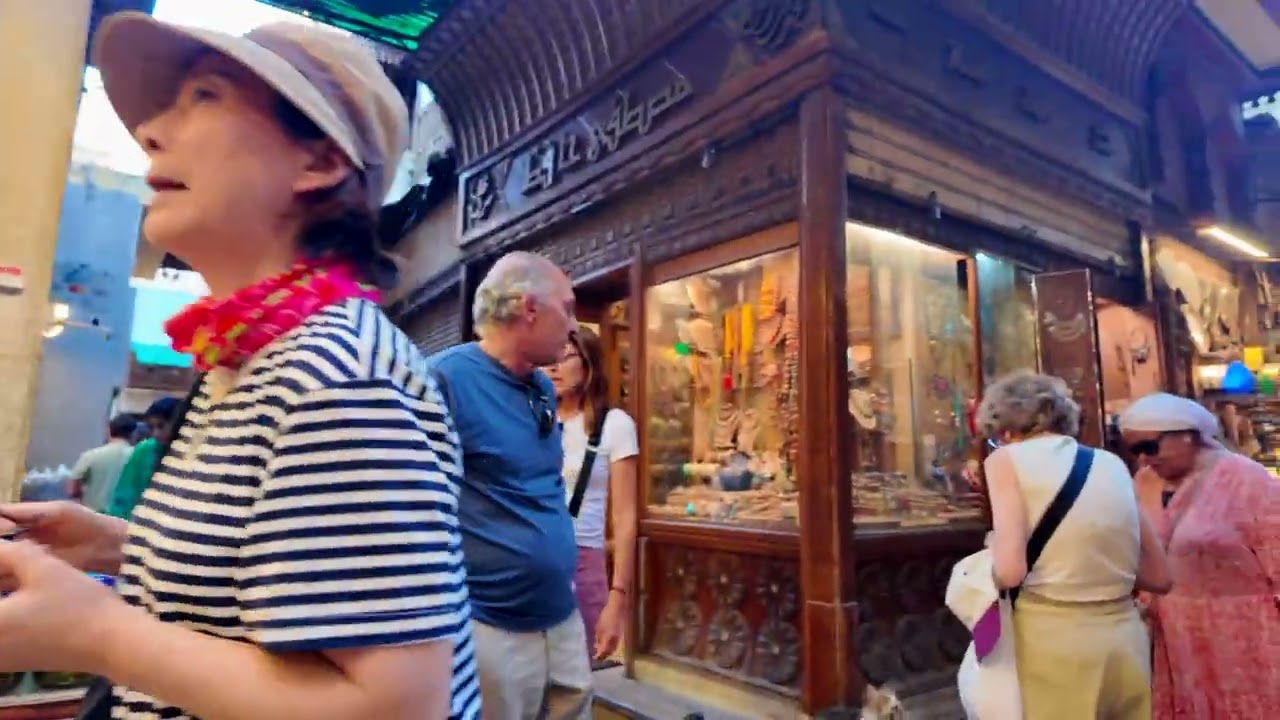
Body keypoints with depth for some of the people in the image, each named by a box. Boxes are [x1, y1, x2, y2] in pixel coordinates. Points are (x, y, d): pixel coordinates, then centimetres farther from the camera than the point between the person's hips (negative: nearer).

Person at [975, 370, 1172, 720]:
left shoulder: (1006, 458, -6)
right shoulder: (1112, 463, 9)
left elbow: (1010, 571, -17)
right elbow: (1159, 577, 14)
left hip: (1054, 642, -5)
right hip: (1126, 638, 5)